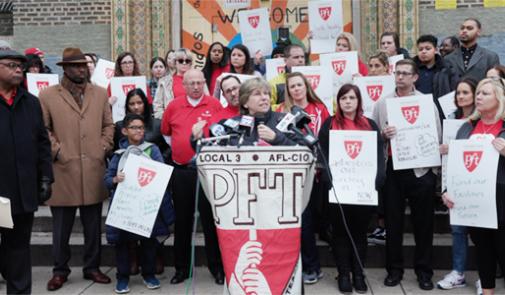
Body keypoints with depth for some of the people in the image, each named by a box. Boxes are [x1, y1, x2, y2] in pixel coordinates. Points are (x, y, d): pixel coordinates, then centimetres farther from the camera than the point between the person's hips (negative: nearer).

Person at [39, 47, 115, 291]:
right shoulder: (47, 95, 2)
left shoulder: (100, 93, 11)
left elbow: (108, 125, 13)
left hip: (94, 172, 3)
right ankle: (60, 270, 21)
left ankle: (92, 267, 24)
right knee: (61, 228, 7)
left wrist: (103, 149, 2)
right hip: (63, 172, -2)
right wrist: (56, 151, -8)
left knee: (93, 226, 10)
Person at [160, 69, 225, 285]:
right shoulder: (174, 106, 5)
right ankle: (182, 268, 21)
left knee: (210, 219, 3)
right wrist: (178, 146, 11)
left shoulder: (215, 105, -1)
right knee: (182, 220, 10)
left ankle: (217, 267, 13)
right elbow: (165, 132, 17)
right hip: (180, 171, 3)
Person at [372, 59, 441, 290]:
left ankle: (424, 271, 19)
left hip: (420, 169, -1)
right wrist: (382, 135, -13)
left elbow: (436, 136, 3)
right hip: (391, 169, 1)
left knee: (423, 222, 7)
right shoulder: (381, 103, 8)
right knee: (393, 221, 7)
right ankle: (394, 269, 20)